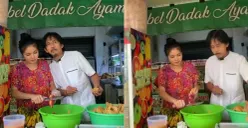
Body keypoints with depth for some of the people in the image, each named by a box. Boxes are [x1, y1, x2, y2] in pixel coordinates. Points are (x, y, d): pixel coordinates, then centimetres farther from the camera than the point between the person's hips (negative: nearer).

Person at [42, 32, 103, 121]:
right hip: (67, 106, 3)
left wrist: (97, 87, -24)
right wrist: (65, 92, -11)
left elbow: (93, 74, -4)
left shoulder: (75, 55, -6)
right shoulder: (51, 67, 6)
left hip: (86, 102, -3)